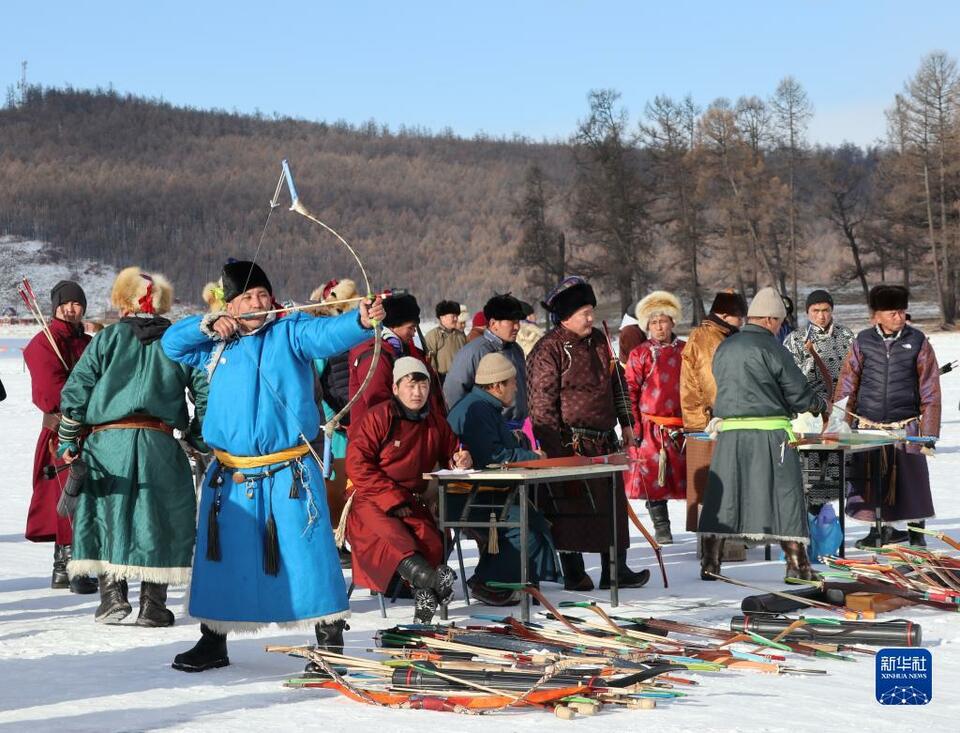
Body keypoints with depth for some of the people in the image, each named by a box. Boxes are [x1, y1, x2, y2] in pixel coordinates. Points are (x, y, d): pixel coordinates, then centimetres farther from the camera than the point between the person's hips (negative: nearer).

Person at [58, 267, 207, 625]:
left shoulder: (108, 338, 6)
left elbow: (76, 388, 1)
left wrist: (68, 440, 9)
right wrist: (199, 441, 16)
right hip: (161, 445, 1)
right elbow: (206, 391, 6)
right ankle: (153, 602, 7)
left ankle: (112, 593, 3)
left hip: (107, 442, -1)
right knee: (159, 520, 8)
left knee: (105, 516, 10)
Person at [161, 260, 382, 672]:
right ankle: (213, 642, 27)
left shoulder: (291, 330, -2)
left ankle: (330, 641, 1)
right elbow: (171, 344, 14)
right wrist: (207, 325, -2)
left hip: (289, 474, -4)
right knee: (220, 560, 12)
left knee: (309, 555, -8)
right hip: (230, 476, 4)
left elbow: (327, 333, -20)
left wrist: (361, 322, -41)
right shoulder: (217, 344, 12)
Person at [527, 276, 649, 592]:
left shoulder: (598, 341, 13)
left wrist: (625, 423, 19)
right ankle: (574, 574, 7)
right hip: (570, 443, -7)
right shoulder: (548, 350, -11)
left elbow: (615, 384, 23)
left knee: (613, 504, 9)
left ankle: (615, 569, 17)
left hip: (604, 440, 8)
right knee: (571, 508, -2)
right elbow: (542, 402, -13)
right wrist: (554, 448, -16)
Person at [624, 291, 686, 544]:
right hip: (651, 427, -1)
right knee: (653, 478, -2)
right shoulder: (639, 354, 4)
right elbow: (630, 391, 2)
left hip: (682, 426, 1)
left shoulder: (685, 351, 10)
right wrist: (633, 425, -7)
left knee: (689, 476, 3)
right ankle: (661, 529, 7)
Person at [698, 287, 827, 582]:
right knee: (785, 495, 1)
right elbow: (798, 393, -4)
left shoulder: (723, 349, 12)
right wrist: (820, 405, 14)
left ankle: (709, 563, 9)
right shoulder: (770, 347, -7)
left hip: (729, 433, 5)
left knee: (722, 496, 9)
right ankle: (797, 563, 2)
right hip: (769, 434, -5)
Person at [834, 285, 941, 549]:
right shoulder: (863, 342, 4)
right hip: (867, 427, 1)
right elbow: (847, 385, 7)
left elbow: (930, 392, 2)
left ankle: (916, 530, 19)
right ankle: (880, 529, 20)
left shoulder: (917, 341, 2)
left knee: (910, 482, 2)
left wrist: (929, 433, -2)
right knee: (870, 482, 4)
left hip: (905, 426, -1)